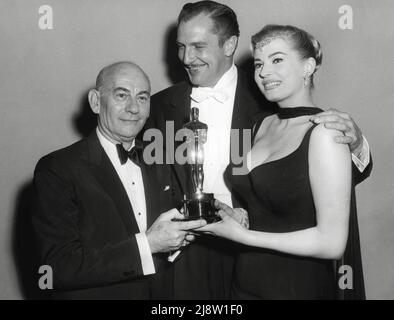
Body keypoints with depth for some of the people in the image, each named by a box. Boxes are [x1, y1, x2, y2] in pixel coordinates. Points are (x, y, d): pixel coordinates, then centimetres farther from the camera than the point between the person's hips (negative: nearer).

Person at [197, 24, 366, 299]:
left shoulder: (323, 132, -18)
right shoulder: (263, 125, 3)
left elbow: (332, 243, -21)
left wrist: (243, 235, -20)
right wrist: (234, 215, -5)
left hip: (300, 286, -6)